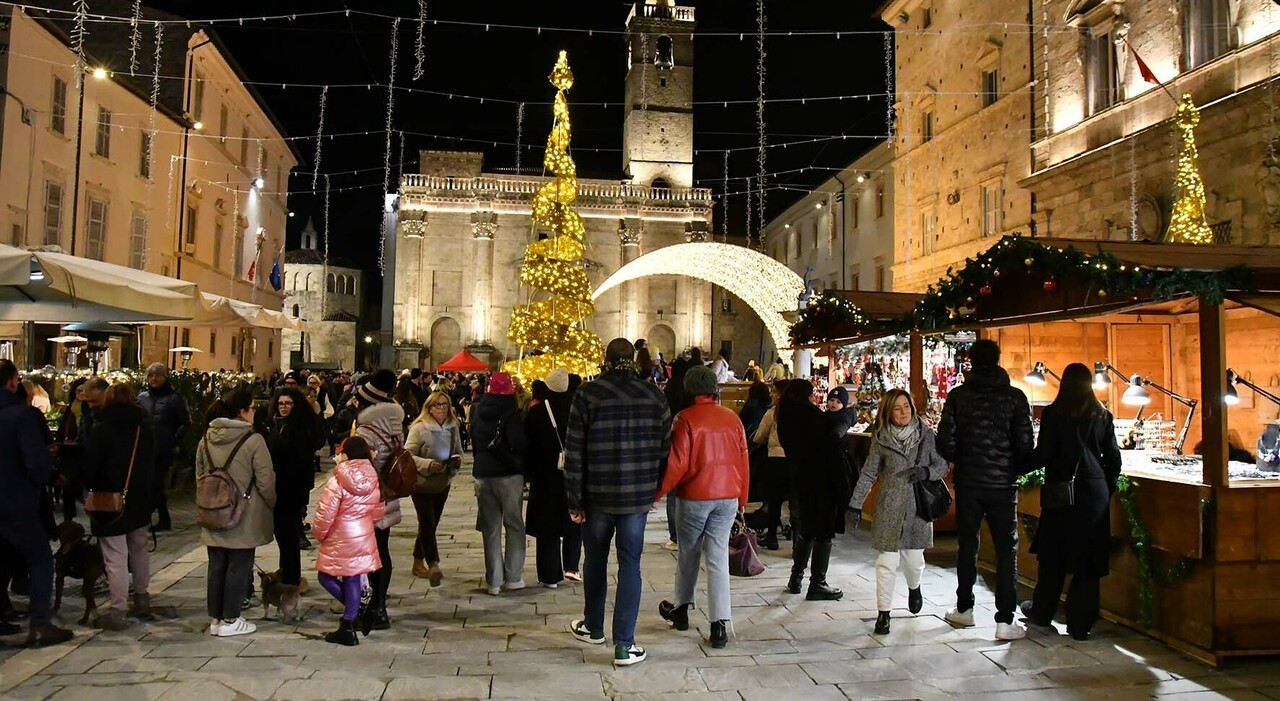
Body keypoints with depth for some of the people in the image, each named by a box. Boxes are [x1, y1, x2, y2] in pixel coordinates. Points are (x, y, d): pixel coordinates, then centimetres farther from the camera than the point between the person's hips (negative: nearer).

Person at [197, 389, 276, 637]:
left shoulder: (206, 439, 2)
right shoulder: (253, 440, -16)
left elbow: (199, 476, 11)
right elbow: (266, 481, -13)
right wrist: (272, 504, 4)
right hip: (244, 519, -6)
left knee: (217, 566, 14)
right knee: (239, 567, 5)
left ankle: (215, 618, 22)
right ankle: (230, 620, 12)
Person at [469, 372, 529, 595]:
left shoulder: (478, 411, 4)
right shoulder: (510, 413, -14)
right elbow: (519, 444, -22)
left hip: (483, 474, 5)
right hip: (508, 473, -4)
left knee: (490, 528, 10)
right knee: (514, 526, 9)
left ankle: (494, 580, 12)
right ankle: (513, 577, 10)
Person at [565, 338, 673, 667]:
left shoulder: (587, 394, -8)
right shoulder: (654, 396, -1)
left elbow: (574, 454, -9)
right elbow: (665, 448, 4)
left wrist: (574, 501, -2)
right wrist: (654, 490, 15)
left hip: (597, 495, -1)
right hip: (638, 497, 1)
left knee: (595, 560, 18)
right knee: (630, 565, 6)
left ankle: (593, 627, 36)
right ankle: (624, 645, 5)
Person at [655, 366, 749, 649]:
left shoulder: (686, 419, -11)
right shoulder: (732, 419, 2)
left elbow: (677, 462, -14)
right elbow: (743, 462, 6)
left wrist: (659, 491, -2)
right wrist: (742, 499, 16)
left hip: (695, 496, -3)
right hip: (728, 497, 3)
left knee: (688, 554, 15)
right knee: (718, 557, 4)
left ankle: (681, 609, 32)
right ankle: (719, 624, -1)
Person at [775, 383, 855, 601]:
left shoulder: (787, 419, 6)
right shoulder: (812, 416, -16)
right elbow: (836, 429, -25)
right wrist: (848, 411, -4)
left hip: (801, 480, 7)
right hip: (822, 482, -7)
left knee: (807, 530, 20)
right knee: (824, 533, 3)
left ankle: (796, 578, 26)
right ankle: (817, 585, 7)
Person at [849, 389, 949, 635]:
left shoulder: (926, 435, 1)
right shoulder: (881, 439, 0)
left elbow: (943, 465, 5)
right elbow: (868, 474, 4)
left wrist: (926, 472, -15)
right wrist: (856, 504, 1)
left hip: (918, 507, 1)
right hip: (889, 508, -1)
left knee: (913, 558, 6)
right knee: (887, 562, -3)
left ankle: (914, 587, 41)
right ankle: (883, 613, 9)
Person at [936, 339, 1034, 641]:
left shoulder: (958, 396, -4)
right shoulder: (1015, 397, -6)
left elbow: (946, 441, -6)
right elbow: (1025, 444, -7)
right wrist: (1016, 467, 12)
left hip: (967, 482, 2)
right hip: (1003, 483, -1)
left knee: (967, 546, 15)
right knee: (1006, 551, 5)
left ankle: (964, 609, 26)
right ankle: (1005, 621, 2)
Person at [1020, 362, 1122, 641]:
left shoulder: (1053, 414, -7)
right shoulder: (1102, 416, 5)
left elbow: (1042, 456, -10)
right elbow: (1114, 459, 6)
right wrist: (1107, 490, 16)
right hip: (1096, 493, 3)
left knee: (1053, 555, 11)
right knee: (1089, 556, 6)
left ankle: (1042, 612, 26)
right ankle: (1080, 623, 9)